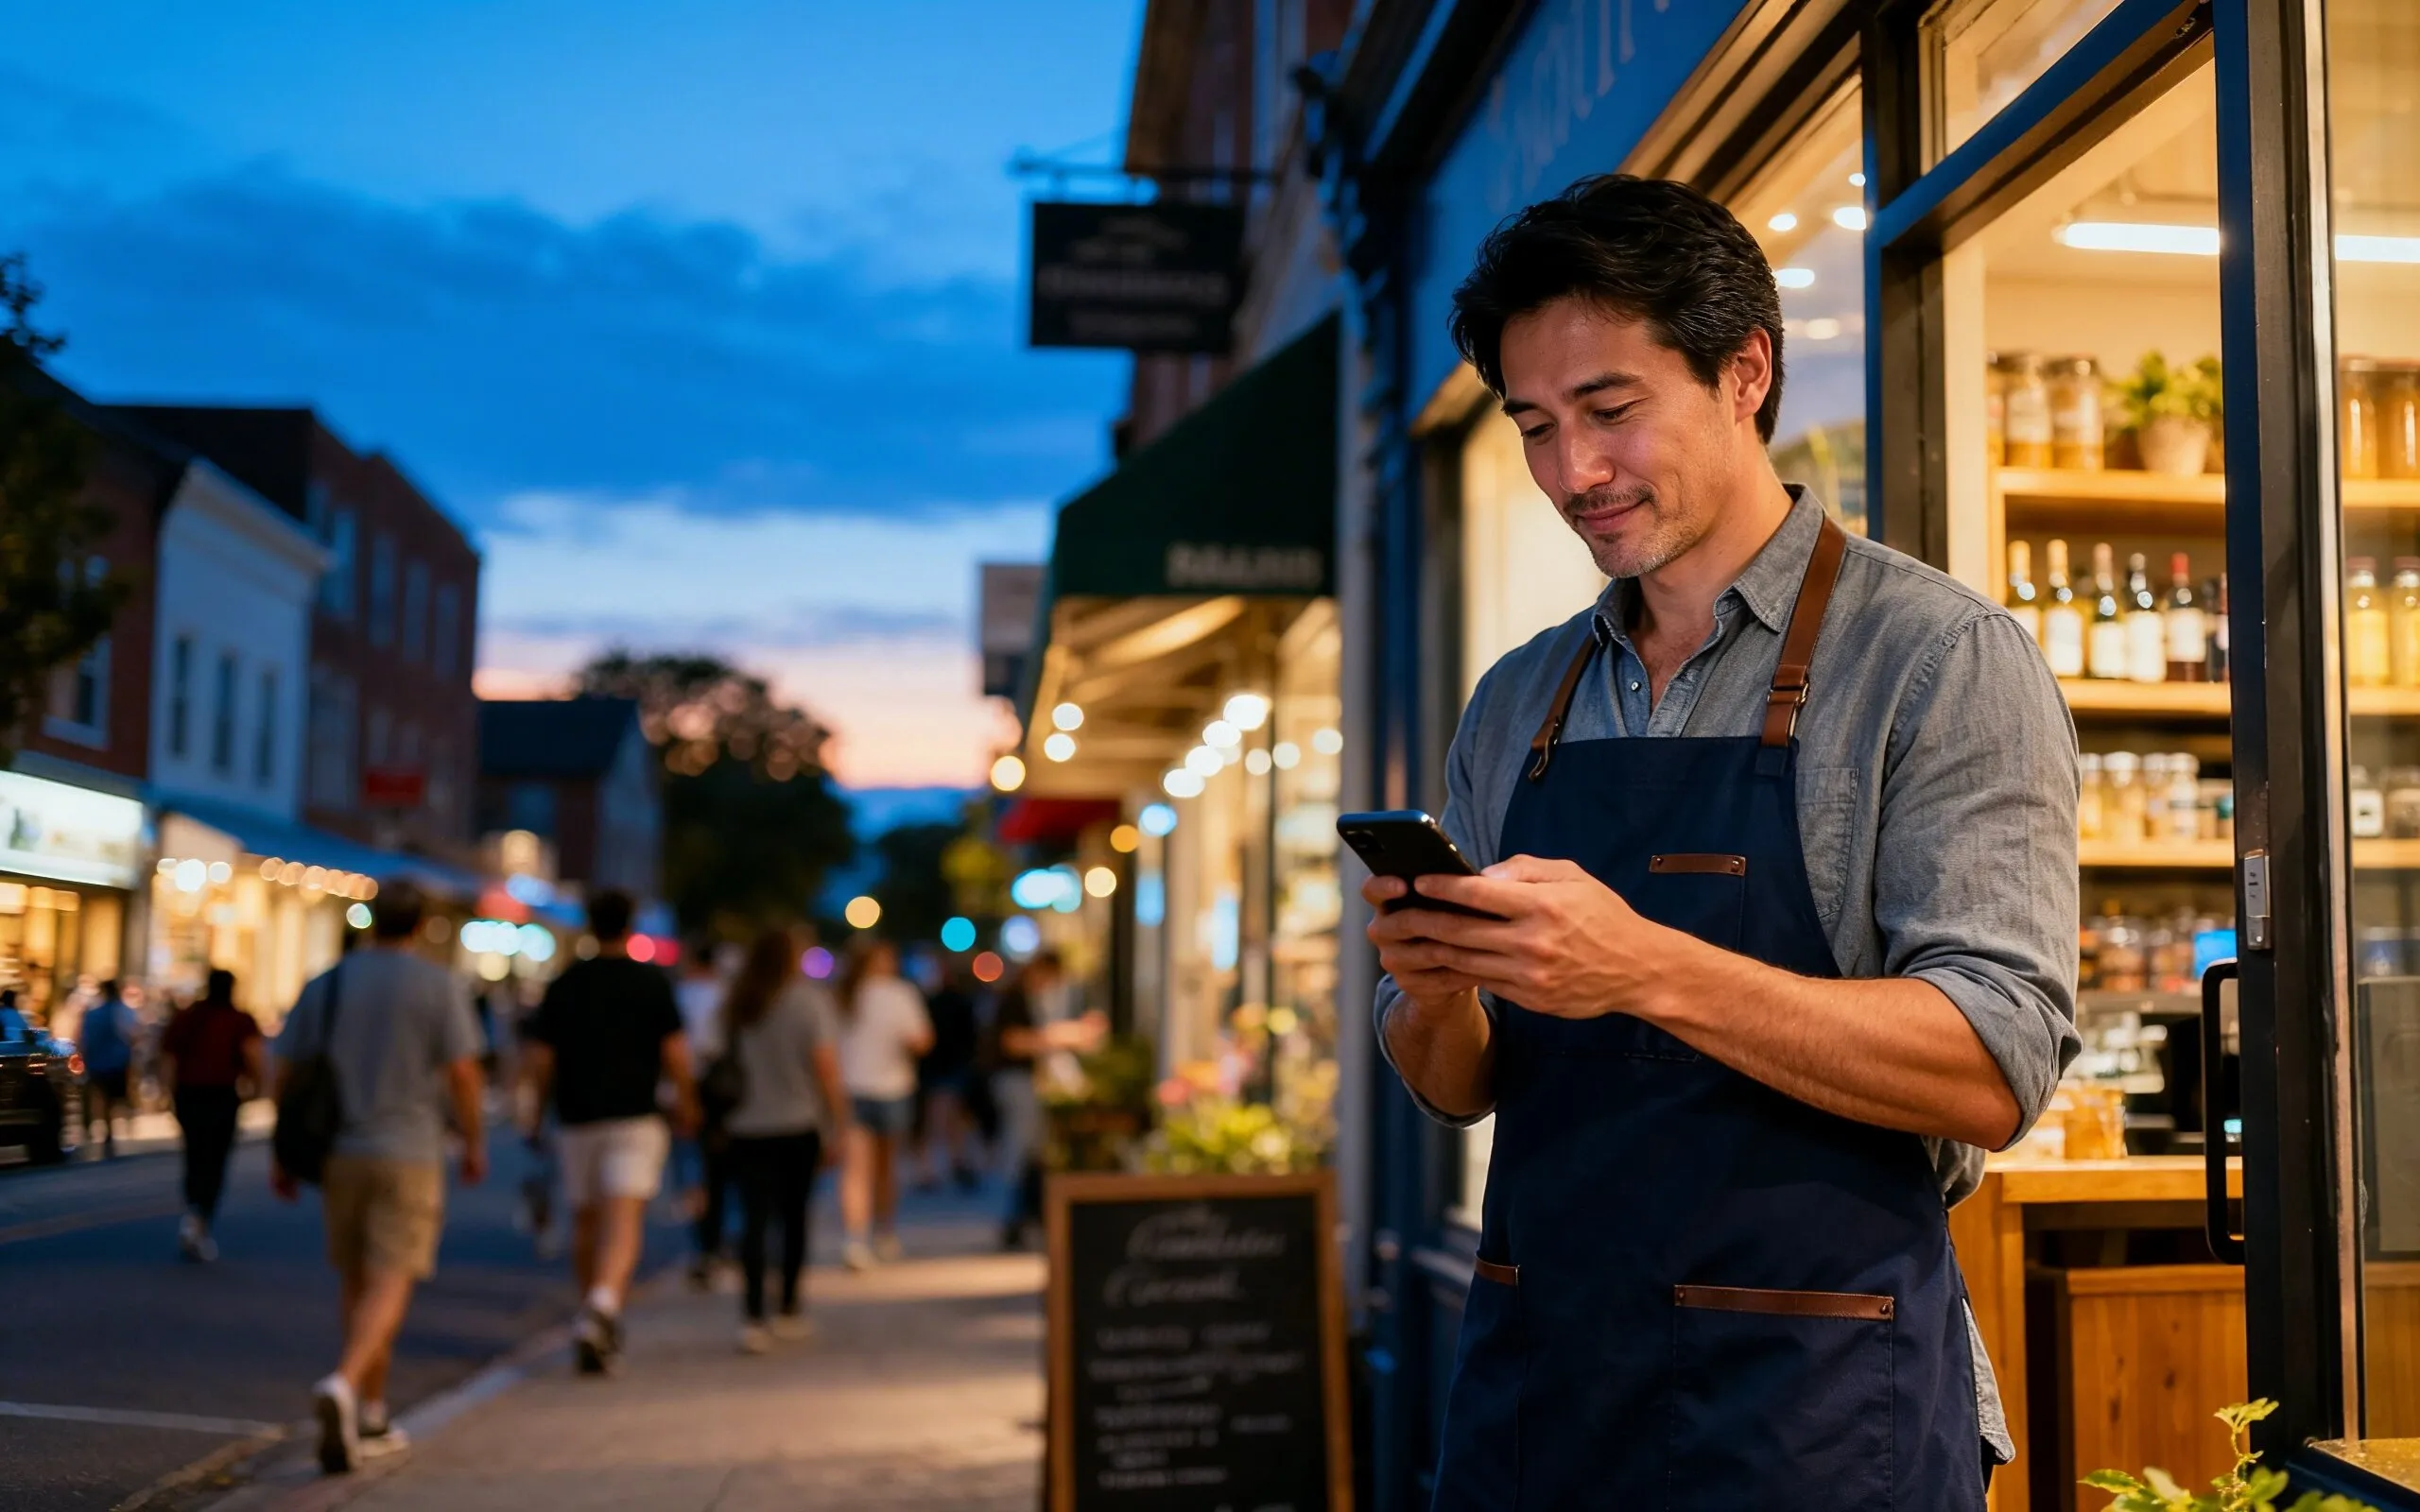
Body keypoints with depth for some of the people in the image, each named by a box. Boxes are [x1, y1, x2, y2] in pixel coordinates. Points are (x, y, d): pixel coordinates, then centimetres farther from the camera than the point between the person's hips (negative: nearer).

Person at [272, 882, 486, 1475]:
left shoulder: (323, 986, 4)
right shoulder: (439, 985, -6)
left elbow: (287, 1074, 3)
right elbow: (462, 1072, -9)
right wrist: (474, 1142, 3)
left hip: (337, 1152, 4)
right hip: (408, 1154, -4)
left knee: (357, 1280, 17)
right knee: (388, 1287, -5)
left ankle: (371, 1417, 23)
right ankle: (342, 1385, -31)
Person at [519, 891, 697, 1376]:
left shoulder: (564, 985, 4)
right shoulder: (653, 982, -2)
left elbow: (540, 1059, 3)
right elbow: (674, 1053, -4)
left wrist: (539, 1103, 18)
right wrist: (685, 1101, 11)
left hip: (576, 1118, 3)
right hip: (635, 1117, -3)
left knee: (586, 1222, 15)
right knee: (624, 1222, -10)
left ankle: (595, 1317, 25)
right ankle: (602, 1309, -31)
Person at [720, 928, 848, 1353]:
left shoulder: (735, 1005, 4)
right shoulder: (808, 999, -6)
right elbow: (825, 1064, -10)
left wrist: (725, 1115, 16)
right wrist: (838, 1119, -3)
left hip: (745, 1128, 2)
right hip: (798, 1126, -2)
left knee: (754, 1221, 0)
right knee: (794, 1217, 13)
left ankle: (752, 1318, -11)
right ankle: (789, 1310, 22)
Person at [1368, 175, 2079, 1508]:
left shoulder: (1941, 659, -7)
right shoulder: (1513, 708, 9)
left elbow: (1994, 1070, -16)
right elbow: (1457, 1088, 12)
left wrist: (1648, 970, -26)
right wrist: (1431, 991, -11)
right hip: (1531, 1386, 5)